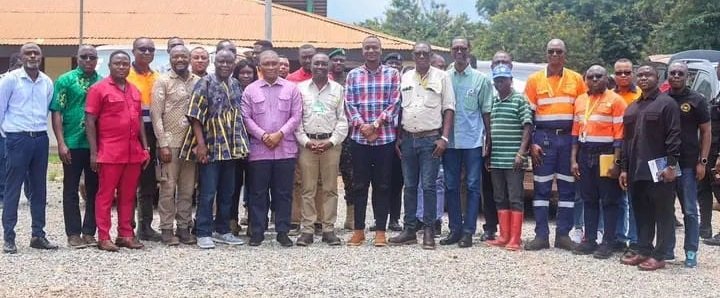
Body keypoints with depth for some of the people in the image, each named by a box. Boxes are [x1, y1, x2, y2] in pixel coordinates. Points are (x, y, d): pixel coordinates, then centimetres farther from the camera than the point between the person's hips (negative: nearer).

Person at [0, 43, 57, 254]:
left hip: (40, 139, 5)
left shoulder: (47, 82, 8)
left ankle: (38, 235, 18)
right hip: (17, 139, -5)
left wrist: (39, 128, 9)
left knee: (39, 189, 10)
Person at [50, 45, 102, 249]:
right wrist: (61, 143, -11)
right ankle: (73, 234, 9)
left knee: (94, 190, 8)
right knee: (71, 190, 3)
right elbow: (57, 113, -4)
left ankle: (89, 232, 16)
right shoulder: (65, 80, 0)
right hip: (73, 144, -3)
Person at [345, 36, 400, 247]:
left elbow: (394, 103, -2)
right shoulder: (353, 75, 9)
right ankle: (358, 230, 11)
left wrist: (376, 125, -12)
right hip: (359, 137, 1)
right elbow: (349, 104, 2)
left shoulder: (392, 74, 5)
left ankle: (381, 231, 8)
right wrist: (362, 125, -13)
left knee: (382, 185, 3)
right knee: (359, 184, 4)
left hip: (385, 137, -1)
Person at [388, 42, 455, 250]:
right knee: (409, 186, 7)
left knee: (428, 186, -4)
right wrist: (398, 138, 8)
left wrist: (444, 138, -11)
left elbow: (449, 108, -2)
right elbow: (400, 108, 15)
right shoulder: (405, 78, 13)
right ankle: (409, 230, 13)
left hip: (430, 139, -4)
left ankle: (429, 232, 1)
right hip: (408, 138, 4)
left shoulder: (441, 77, 1)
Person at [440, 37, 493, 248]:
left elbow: (486, 111, 4)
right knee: (451, 186, 6)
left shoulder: (481, 79, 3)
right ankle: (455, 229, 14)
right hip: (450, 141, 2)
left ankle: (468, 231, 3)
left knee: (473, 186, -1)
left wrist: (488, 139, 0)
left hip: (473, 140, -2)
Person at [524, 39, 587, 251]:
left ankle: (563, 235, 10)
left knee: (568, 187, 4)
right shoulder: (535, 80, 5)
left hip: (569, 138, 1)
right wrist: (531, 143, -5)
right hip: (543, 138, -1)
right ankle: (541, 235, 3)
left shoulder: (576, 79, 8)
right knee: (542, 187, 0)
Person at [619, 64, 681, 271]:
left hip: (659, 171, -7)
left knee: (663, 214, -1)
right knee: (641, 213, 10)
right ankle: (644, 251, 18)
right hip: (636, 171, 7)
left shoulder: (667, 103, -3)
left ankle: (659, 256, 1)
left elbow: (673, 137, -9)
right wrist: (624, 168, 14)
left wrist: (671, 165, -16)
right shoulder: (632, 108, 18)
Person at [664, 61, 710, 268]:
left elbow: (706, 132, 1)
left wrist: (702, 161, -7)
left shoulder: (696, 100, 1)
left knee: (689, 211, 0)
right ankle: (667, 250, 18)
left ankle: (691, 253, 7)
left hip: (688, 164, -3)